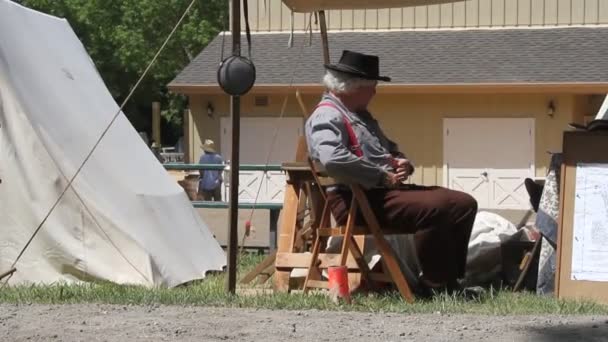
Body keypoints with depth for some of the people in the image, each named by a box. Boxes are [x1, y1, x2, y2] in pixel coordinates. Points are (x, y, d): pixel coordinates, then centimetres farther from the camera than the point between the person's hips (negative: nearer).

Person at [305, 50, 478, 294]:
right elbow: (333, 159, -27)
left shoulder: (362, 115, 25)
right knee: (433, 208, -30)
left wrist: (402, 162, 9)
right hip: (357, 199, -10)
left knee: (464, 204, 0)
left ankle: (450, 277, 2)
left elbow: (390, 148, 36)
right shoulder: (327, 116, -8)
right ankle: (436, 283, -18)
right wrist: (384, 177, -21)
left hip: (384, 190, 10)